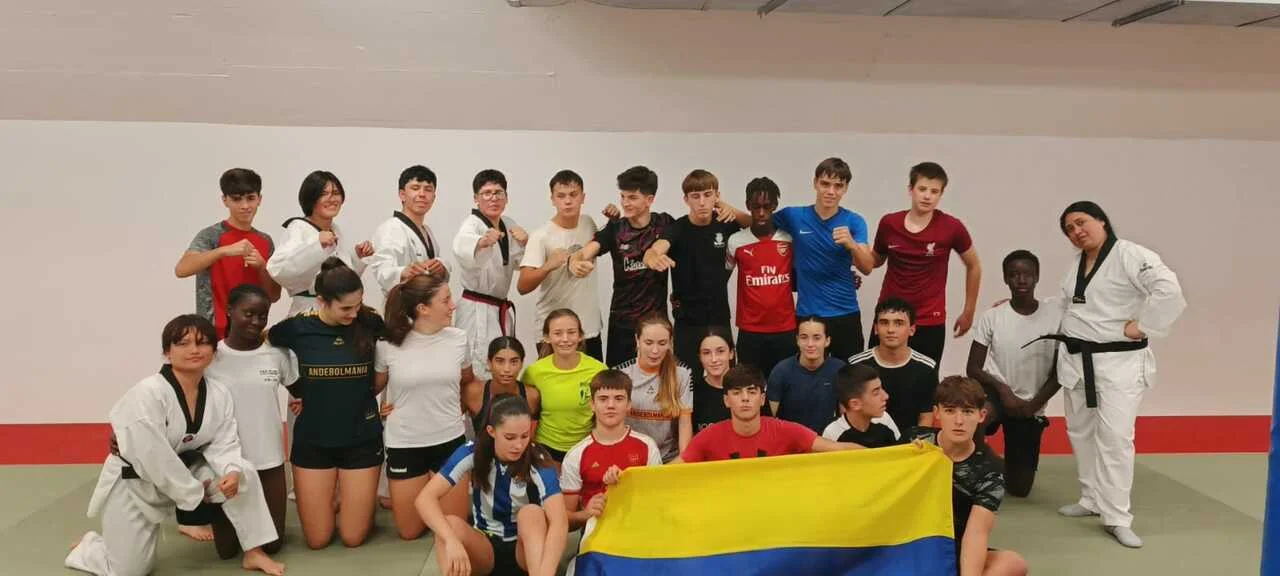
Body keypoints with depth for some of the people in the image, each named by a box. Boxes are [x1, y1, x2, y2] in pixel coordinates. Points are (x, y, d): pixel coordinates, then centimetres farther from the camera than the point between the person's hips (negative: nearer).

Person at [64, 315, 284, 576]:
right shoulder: (148, 393, -29)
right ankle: (90, 545, 35)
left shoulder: (219, 395, -10)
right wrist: (195, 493, -20)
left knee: (243, 474, -18)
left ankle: (253, 552, -4)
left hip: (183, 471, 5)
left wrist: (232, 472, -31)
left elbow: (223, 444, -9)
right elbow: (154, 458, -28)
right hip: (133, 482, -5)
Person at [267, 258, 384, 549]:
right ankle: (334, 499, 37)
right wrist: (300, 393, 7)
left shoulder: (370, 323, -12)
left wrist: (370, 390, -3)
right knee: (317, 540, 6)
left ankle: (352, 498, 35)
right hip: (313, 440, 1)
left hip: (362, 438, 0)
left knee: (353, 538, 4)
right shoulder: (297, 327, -12)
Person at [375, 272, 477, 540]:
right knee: (410, 531, 8)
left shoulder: (458, 339, -4)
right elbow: (374, 386, 7)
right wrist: (378, 408, -7)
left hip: (450, 439, 2)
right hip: (404, 443, -1)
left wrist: (462, 412, 8)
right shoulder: (389, 343, -11)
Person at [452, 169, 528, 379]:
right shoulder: (472, 224, -13)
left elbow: (518, 263, 18)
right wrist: (482, 242, -61)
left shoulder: (508, 224, 8)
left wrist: (523, 244, -4)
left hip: (502, 309, 8)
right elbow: (462, 246, -38)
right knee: (479, 372, -9)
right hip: (476, 310, -7)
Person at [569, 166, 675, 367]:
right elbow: (585, 252, -16)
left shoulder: (665, 224, -2)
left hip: (656, 319, 0)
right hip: (621, 321, 0)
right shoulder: (615, 228, -3)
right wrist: (574, 261, -40)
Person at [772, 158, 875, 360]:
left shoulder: (854, 222, -2)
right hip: (807, 314, 0)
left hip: (845, 314, 0)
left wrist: (851, 244, -31)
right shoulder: (794, 216, -1)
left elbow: (867, 268, -13)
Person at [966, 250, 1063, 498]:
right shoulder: (991, 317, -7)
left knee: (1020, 488, 8)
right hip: (996, 392, -2)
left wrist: (1034, 404, -12)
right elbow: (973, 369, -6)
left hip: (1030, 407, 2)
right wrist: (1002, 389, -22)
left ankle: (1006, 463, 42)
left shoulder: (1056, 313, -7)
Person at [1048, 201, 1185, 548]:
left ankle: (1116, 517, -1)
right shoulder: (1076, 266, 13)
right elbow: (1063, 304, 23)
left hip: (1118, 361, -8)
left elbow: (1169, 290, -24)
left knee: (1114, 436, -9)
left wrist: (1141, 327, -20)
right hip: (1076, 359, 8)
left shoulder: (1131, 255, -13)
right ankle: (1092, 499, 29)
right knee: (1081, 433, 14)